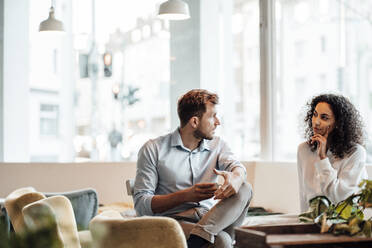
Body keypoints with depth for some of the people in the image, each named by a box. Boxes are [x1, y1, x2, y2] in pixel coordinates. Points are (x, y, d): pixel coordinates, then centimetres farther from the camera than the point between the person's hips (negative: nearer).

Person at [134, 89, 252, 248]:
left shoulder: (217, 145, 16)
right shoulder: (153, 149, 1)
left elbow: (237, 166, -4)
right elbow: (141, 204, -4)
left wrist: (235, 178, -31)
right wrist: (186, 195, -18)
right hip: (175, 220, -6)